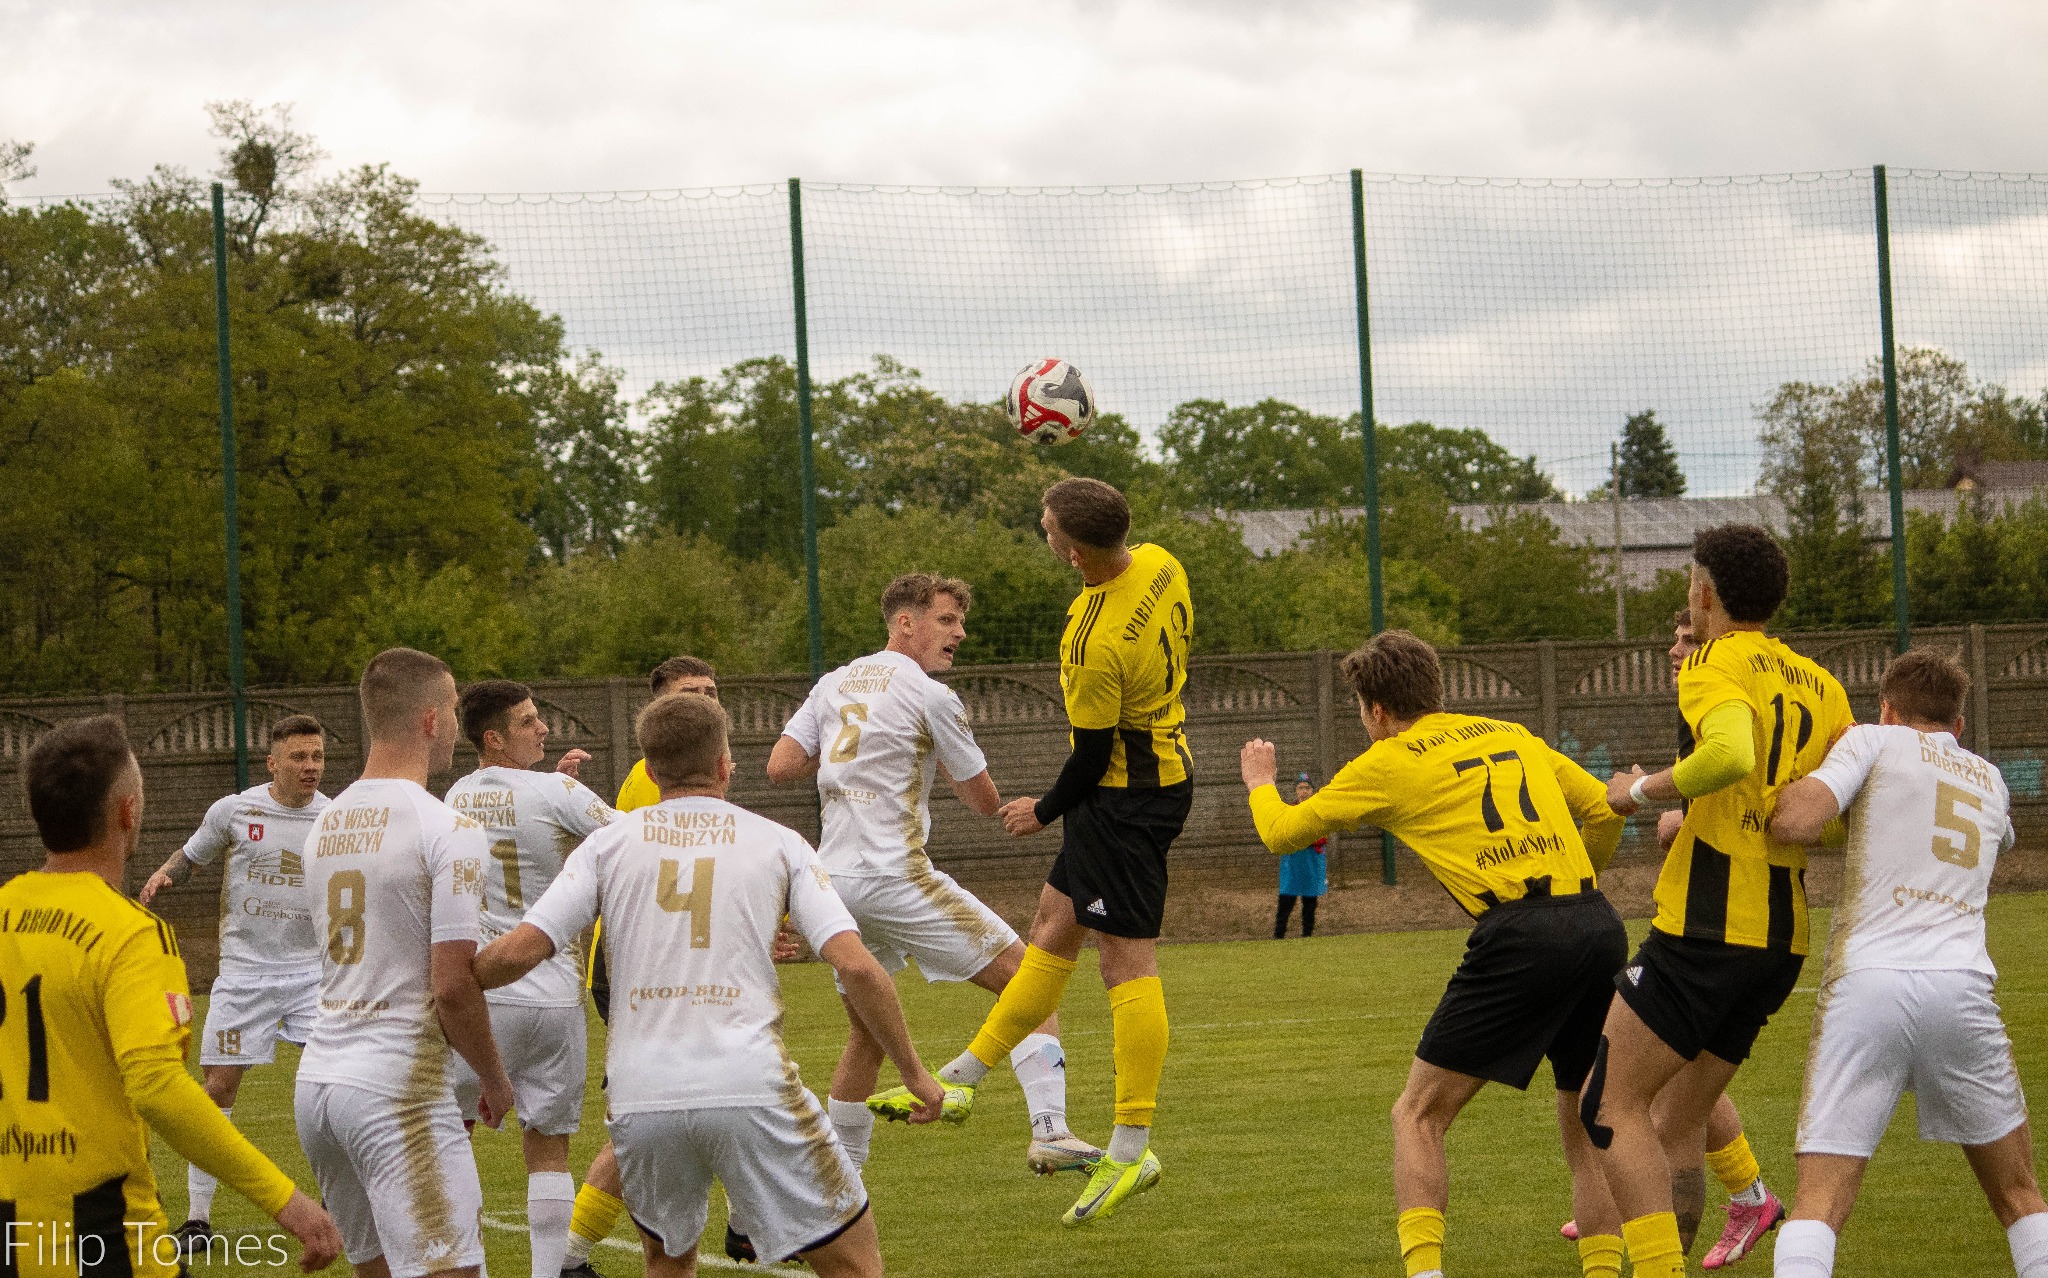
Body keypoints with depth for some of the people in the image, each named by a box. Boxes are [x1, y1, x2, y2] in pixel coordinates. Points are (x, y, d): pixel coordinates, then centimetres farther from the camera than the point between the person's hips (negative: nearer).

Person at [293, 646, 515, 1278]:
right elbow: (452, 984, -15)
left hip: (318, 1080, 8)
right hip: (400, 1090, -8)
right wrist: (493, 1078, 0)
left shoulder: (325, 825, 12)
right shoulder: (449, 830, -12)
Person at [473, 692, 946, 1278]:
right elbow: (855, 966, -1)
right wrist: (914, 1072, 9)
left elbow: (516, 952, 0)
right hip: (750, 1086, -2)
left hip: (641, 1093, 3)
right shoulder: (778, 843, 8)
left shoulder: (608, 843, 10)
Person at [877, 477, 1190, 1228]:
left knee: (1126, 957, -8)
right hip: (1164, 765, 10)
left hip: (1124, 795, -10)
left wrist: (1044, 813, 1)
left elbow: (1093, 752, -19)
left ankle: (1132, 1145, -6)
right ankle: (964, 1077, 25)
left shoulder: (1098, 644, -28)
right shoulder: (1160, 565, -3)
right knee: (1055, 923, 16)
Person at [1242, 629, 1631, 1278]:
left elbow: (1281, 832, 19)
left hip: (1521, 935, -5)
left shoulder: (1387, 763, 9)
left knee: (1418, 1115, 6)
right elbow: (1604, 809, 22)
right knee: (1584, 1125, 19)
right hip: (1600, 926, 5)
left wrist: (1261, 781, 41)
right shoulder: (1509, 733, 23)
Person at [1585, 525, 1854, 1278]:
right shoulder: (1821, 686, 16)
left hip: (1708, 926, -8)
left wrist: (1643, 790, -12)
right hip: (1783, 938, 8)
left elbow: (1732, 754, -27)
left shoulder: (1716, 665, -6)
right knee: (1677, 1127, 15)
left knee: (1610, 1107, -6)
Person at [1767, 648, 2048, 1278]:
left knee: (1818, 1204, -6)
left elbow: (1796, 823, -6)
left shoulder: (1876, 740, 10)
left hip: (1866, 986, -3)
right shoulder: (1991, 781, 23)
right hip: (1961, 987, 3)